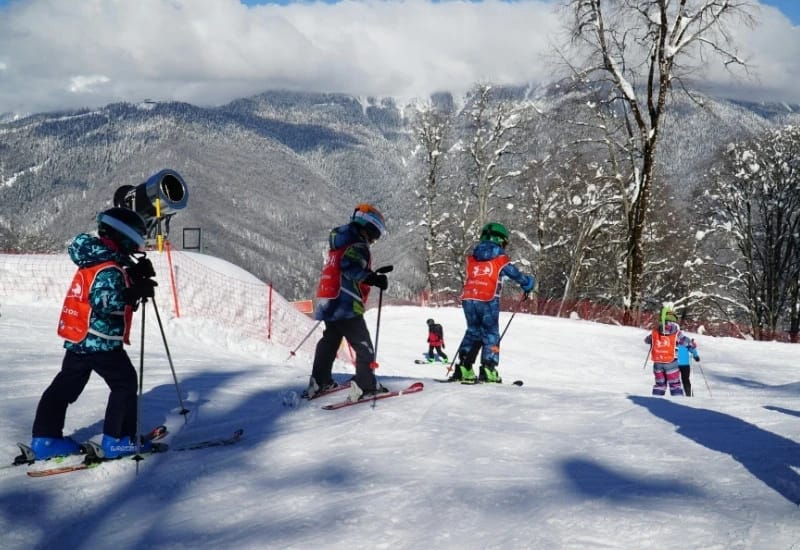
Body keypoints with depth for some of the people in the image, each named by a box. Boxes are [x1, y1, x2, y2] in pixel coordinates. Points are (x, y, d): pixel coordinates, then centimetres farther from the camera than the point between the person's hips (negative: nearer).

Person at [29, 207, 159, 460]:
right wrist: (135, 293, -34)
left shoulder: (95, 261, 11)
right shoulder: (109, 269, -19)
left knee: (66, 385, 13)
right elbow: (103, 300, -32)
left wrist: (136, 275, 4)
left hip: (78, 339, 9)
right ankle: (117, 440, 5)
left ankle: (46, 438, 17)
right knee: (125, 383, 3)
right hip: (102, 341, -9)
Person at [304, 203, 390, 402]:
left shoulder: (340, 245, 19)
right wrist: (375, 278, -31)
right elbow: (350, 267, -28)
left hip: (329, 303, 9)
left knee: (329, 341, 20)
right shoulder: (358, 246, -11)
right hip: (346, 307, -9)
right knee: (363, 346, -4)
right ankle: (365, 385, -8)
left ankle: (319, 382, 24)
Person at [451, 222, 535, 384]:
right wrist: (528, 284, 28)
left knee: (473, 332, 17)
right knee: (490, 335, 8)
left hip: (468, 299, 4)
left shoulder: (471, 258, 13)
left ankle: (463, 368, 9)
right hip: (488, 301, -4)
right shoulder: (501, 259, 2)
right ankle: (487, 371, -1)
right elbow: (516, 275, 9)